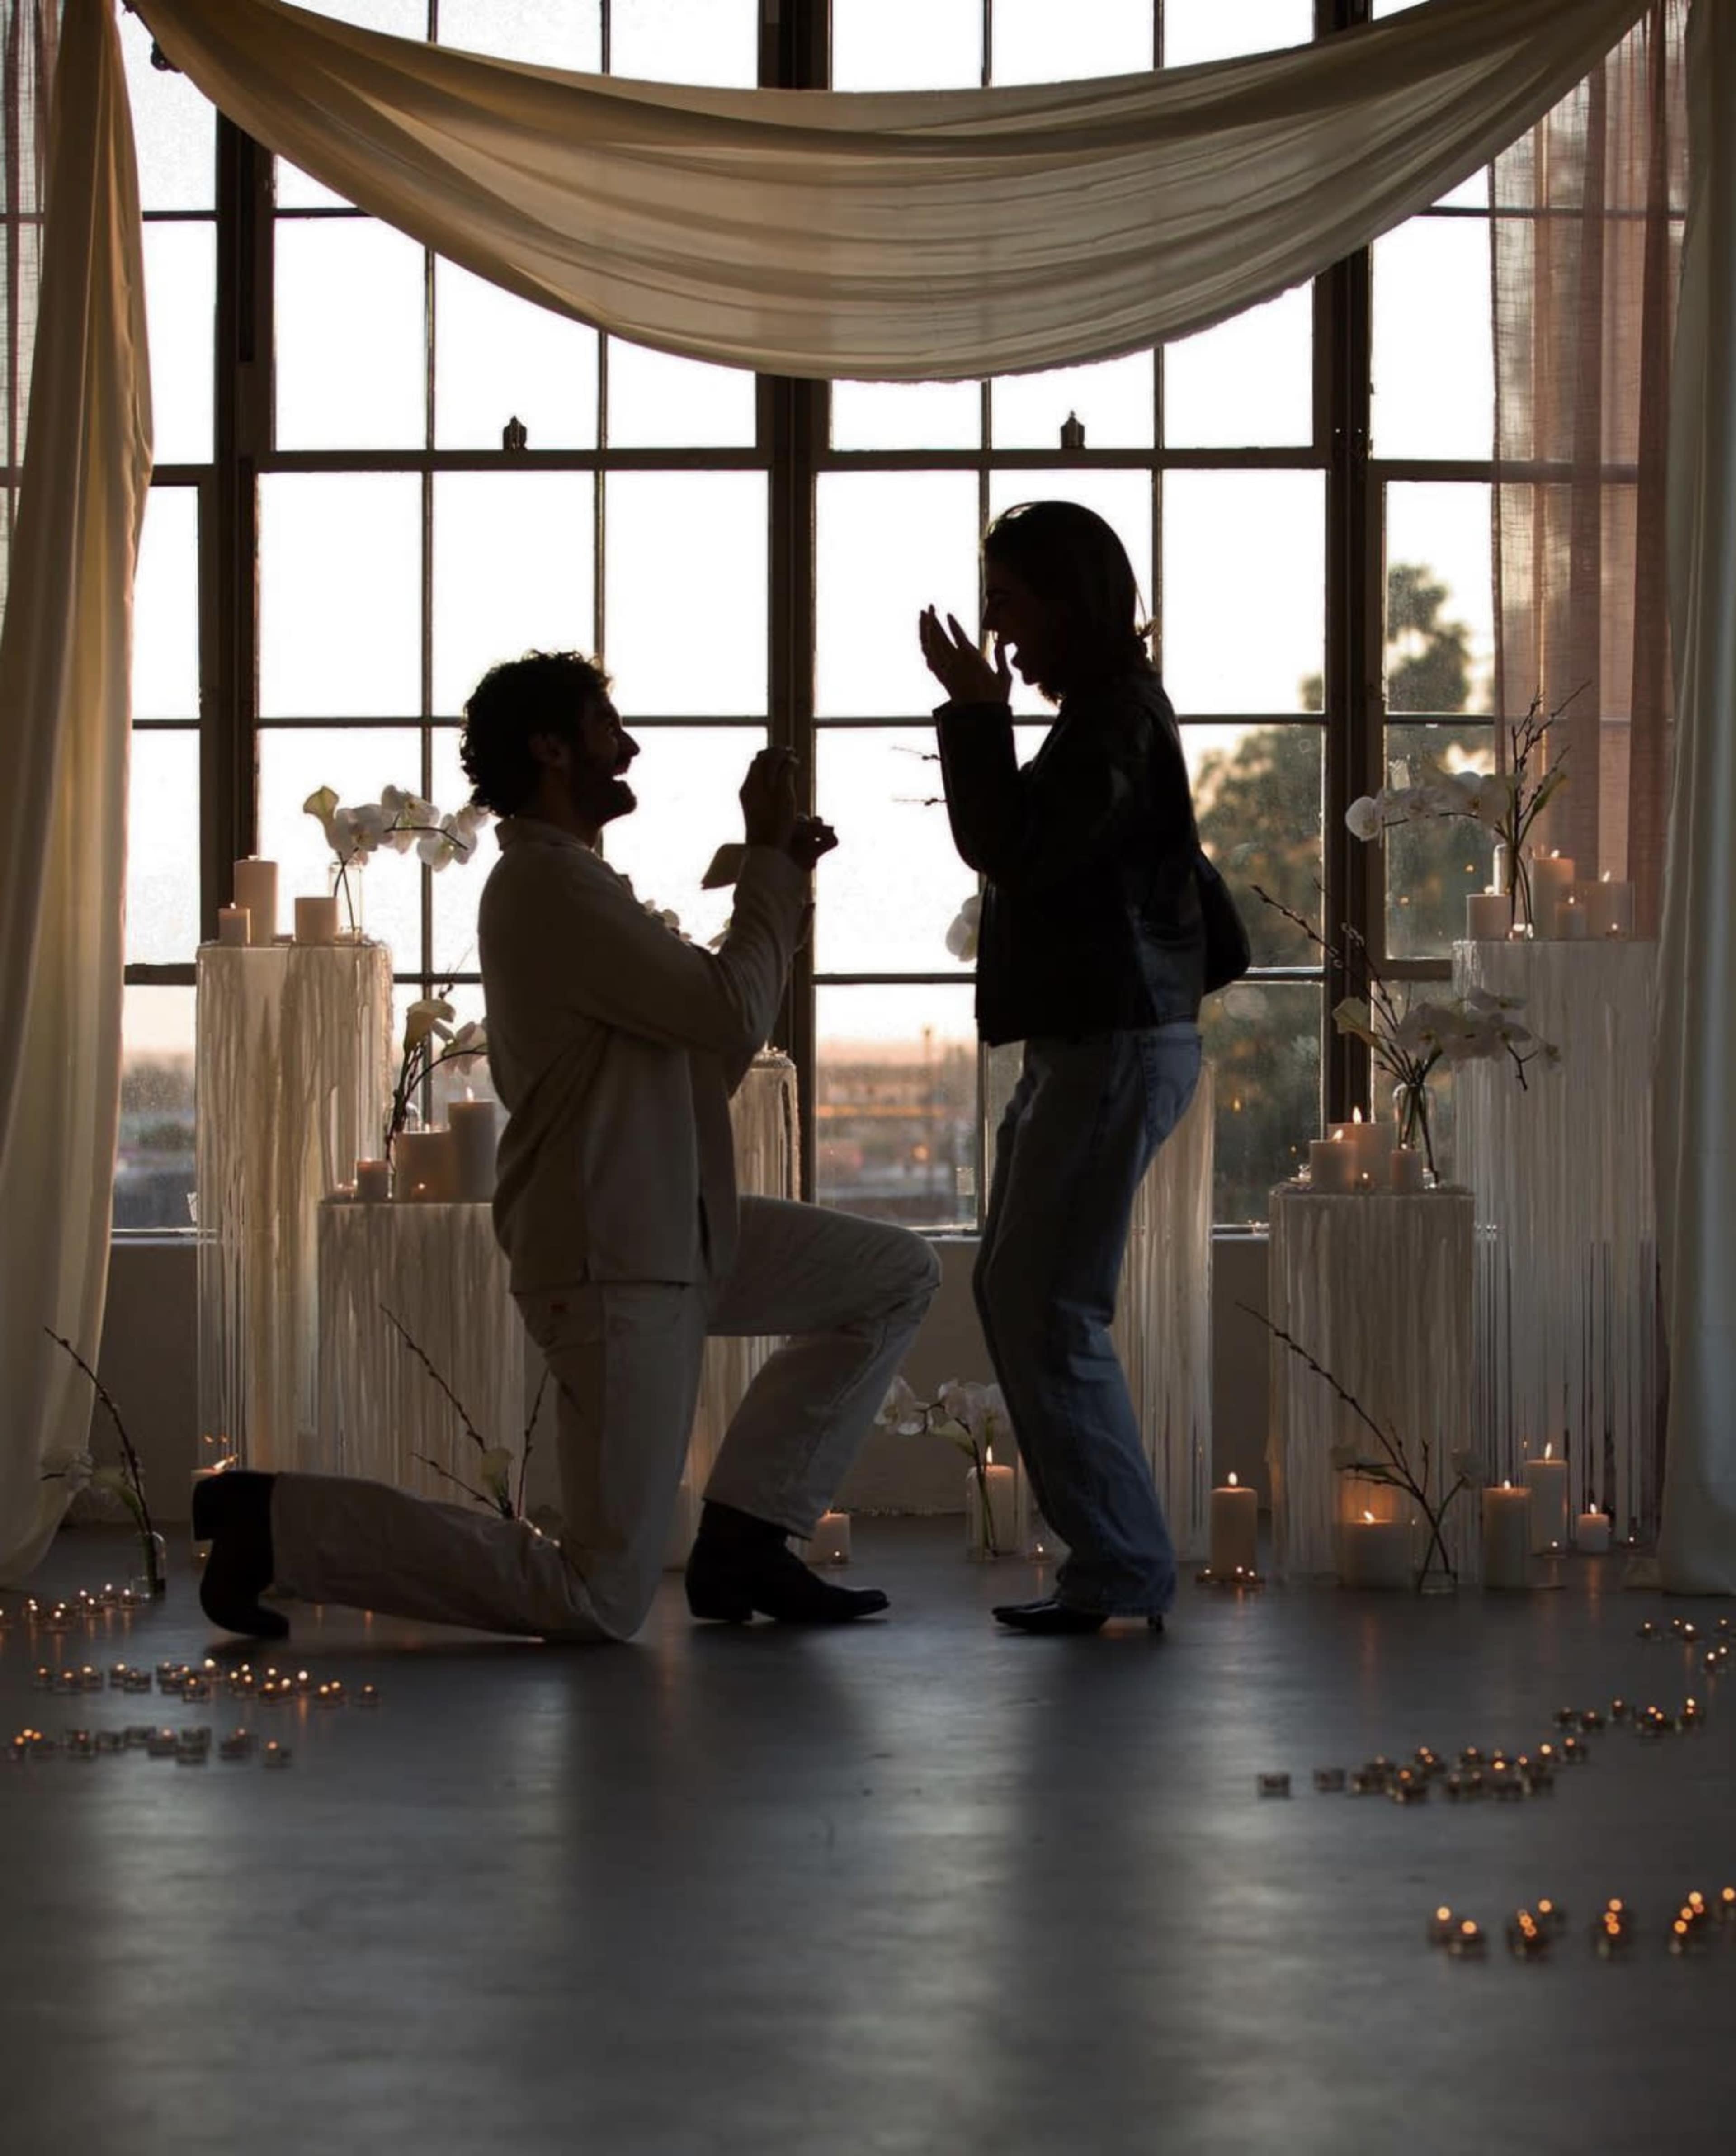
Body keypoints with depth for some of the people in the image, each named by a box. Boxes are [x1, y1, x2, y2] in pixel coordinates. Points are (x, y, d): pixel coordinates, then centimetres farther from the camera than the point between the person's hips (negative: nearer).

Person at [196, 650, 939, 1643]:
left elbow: (713, 1060, 18)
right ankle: (281, 1520, -3)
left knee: (899, 1275, 11)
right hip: (612, 1263, -10)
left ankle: (742, 1542, 9)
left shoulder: (565, 881, 17)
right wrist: (770, 859, -7)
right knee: (603, 1599, -9)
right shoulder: (551, 881, -16)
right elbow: (732, 1015, -19)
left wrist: (781, 881, 11)